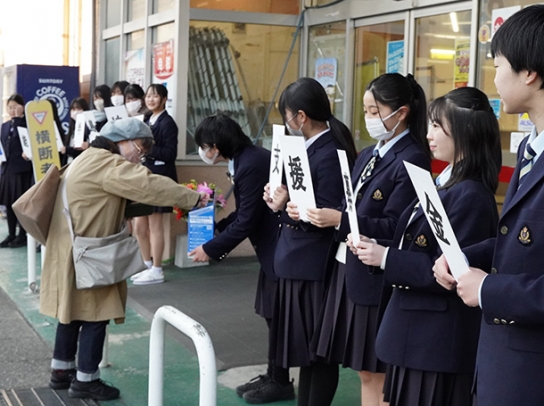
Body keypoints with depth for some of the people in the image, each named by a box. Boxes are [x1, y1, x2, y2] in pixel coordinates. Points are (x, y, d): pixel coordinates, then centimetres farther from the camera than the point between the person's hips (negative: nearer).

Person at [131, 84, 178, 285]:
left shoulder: (167, 122, -9)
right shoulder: (148, 120, 16)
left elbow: (170, 153, -17)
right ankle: (148, 266, 23)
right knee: (138, 225, 11)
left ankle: (156, 271, 7)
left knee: (154, 225, -2)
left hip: (159, 177, -9)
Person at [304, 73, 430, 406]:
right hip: (348, 267, 8)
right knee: (365, 369, 16)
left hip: (378, 276, -8)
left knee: (376, 371, 3)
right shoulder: (368, 156, 14)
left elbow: (394, 227, -19)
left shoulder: (412, 160, -13)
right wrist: (319, 214, -3)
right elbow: (354, 212, 13)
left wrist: (340, 220, -24)